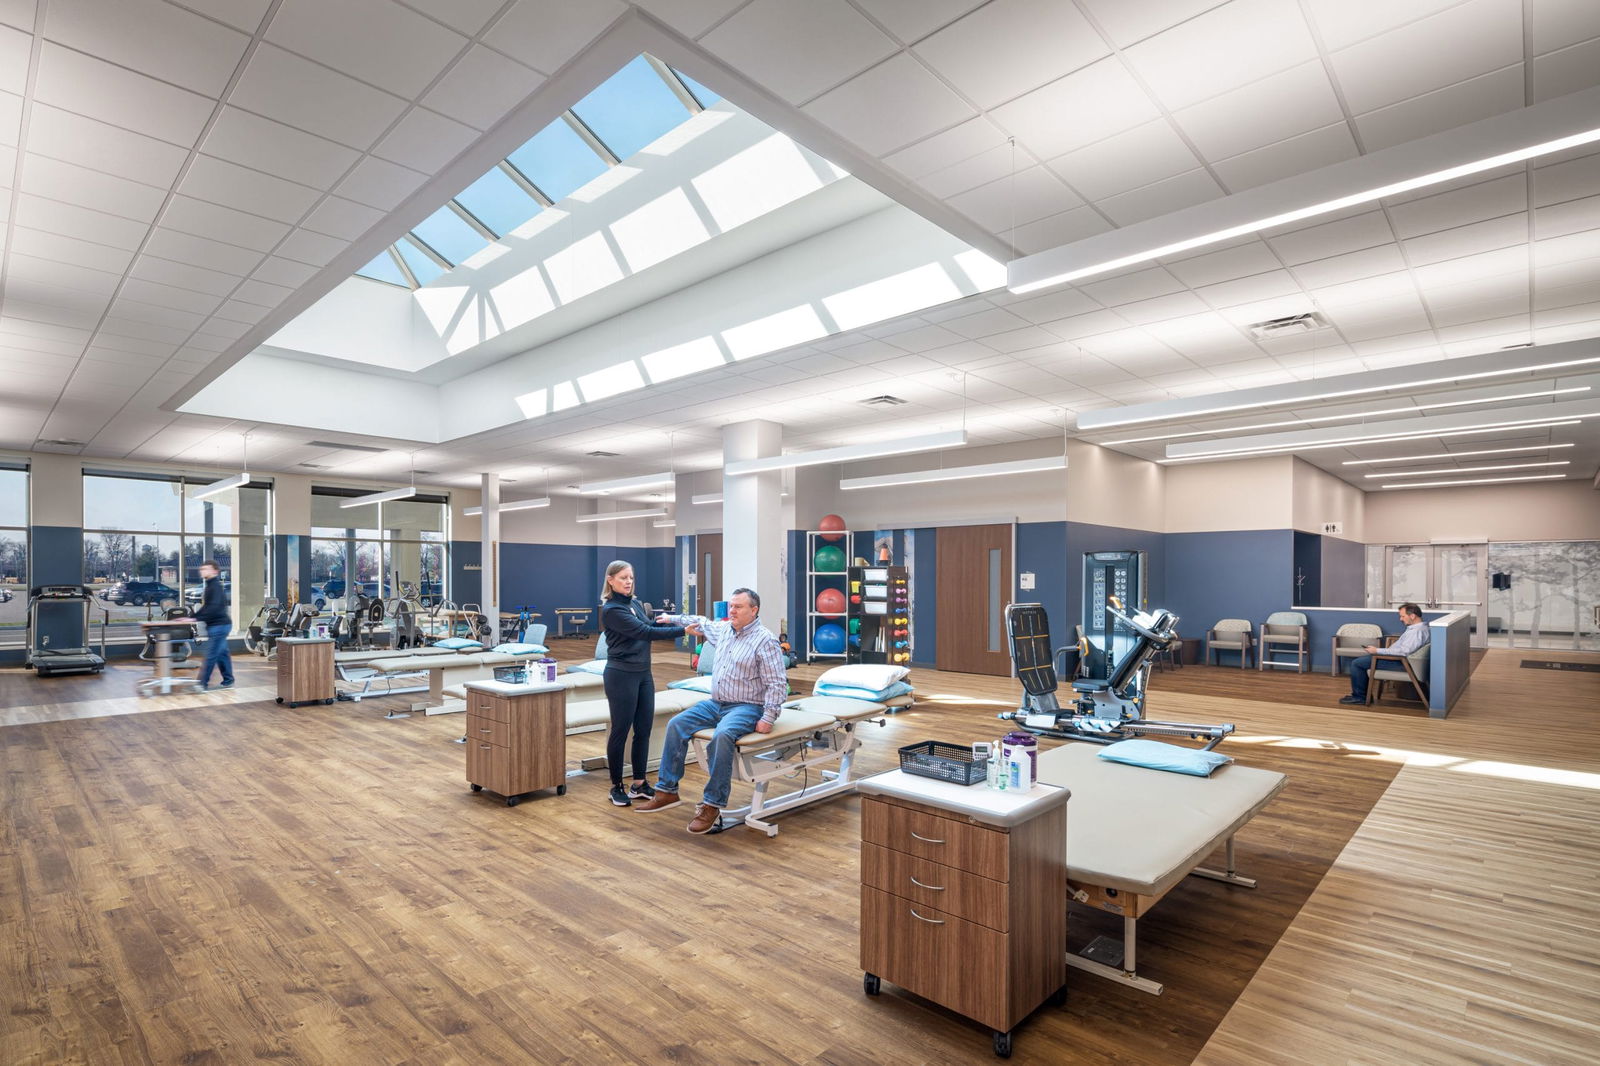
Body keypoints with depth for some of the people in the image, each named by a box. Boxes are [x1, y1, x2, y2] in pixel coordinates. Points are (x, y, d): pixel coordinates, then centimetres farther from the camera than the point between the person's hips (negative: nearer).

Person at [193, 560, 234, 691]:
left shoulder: (215, 586, -14)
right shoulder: (210, 586, 16)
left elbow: (214, 607, -24)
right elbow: (205, 607, 21)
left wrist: (197, 618, -25)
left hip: (219, 625, -10)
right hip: (217, 625, 10)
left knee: (211, 655, -6)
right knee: (222, 653, 13)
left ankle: (203, 684, -3)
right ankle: (228, 681, 19)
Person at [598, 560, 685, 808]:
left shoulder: (635, 603, 10)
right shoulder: (611, 610, -15)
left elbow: (648, 628, 21)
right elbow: (645, 633, -21)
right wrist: (683, 630, -22)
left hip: (643, 674, 8)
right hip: (621, 676, -8)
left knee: (644, 729, 9)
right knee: (620, 731, 2)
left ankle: (639, 784, 20)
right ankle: (616, 786, 17)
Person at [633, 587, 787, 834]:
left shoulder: (765, 640, -12)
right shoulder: (724, 629, 10)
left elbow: (777, 684, -15)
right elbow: (702, 623, 33)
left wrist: (768, 718, -23)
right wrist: (673, 618, 39)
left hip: (746, 707, -8)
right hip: (715, 703, 8)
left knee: (722, 736, -35)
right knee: (676, 725, -8)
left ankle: (712, 805, -24)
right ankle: (667, 791, -1)